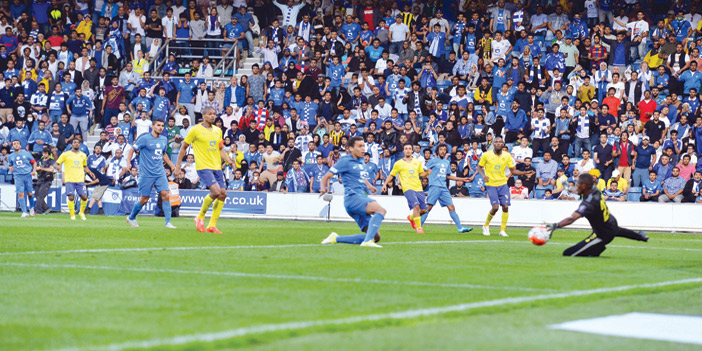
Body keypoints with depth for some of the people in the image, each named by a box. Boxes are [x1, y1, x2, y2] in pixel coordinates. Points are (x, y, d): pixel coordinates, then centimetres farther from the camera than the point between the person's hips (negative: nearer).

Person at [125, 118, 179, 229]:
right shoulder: (145, 139, -7)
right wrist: (128, 163, -16)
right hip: (146, 173, -5)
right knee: (144, 199, 0)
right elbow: (132, 150, -3)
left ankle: (168, 222, -8)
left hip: (160, 173, 5)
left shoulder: (164, 139, 11)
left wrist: (172, 166, 21)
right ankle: (131, 218, 24)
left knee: (166, 195, -10)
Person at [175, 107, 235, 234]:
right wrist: (178, 165, 2)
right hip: (203, 166, -7)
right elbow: (183, 147, 4)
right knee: (216, 191, -22)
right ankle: (200, 217, 0)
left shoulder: (218, 130, 14)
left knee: (223, 194, -2)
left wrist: (229, 160, 6)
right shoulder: (195, 130, -3)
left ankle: (212, 225, 8)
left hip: (217, 167, 7)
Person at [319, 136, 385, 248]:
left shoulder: (360, 161, 21)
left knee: (375, 237, 2)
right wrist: (323, 188, -24)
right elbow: (326, 176, -5)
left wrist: (369, 185, 28)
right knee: (380, 210, -32)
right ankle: (368, 241, -44)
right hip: (352, 197, -9)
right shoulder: (345, 161, -3)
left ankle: (336, 239, 9)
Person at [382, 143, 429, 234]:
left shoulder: (417, 162, 15)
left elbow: (422, 174, 22)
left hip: (419, 188, 4)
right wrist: (385, 184, 2)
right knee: (416, 206, -24)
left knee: (424, 209, 1)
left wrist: (426, 172, 0)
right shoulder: (399, 163, 7)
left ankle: (411, 217, 31)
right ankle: (418, 227, -16)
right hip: (408, 188, -4)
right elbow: (391, 175, 13)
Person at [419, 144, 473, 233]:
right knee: (428, 207, -11)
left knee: (451, 207, 0)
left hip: (443, 188, 5)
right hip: (434, 186, -5)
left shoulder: (447, 162, 19)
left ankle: (460, 227, -1)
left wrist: (462, 179, 26)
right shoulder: (433, 160, 2)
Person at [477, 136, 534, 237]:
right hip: (491, 184, -3)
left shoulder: (507, 156, 3)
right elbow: (479, 167, 6)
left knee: (505, 206, -7)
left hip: (503, 184, 3)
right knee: (495, 207, -15)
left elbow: (513, 171, 8)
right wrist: (483, 176, -14)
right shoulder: (486, 155, -5)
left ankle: (502, 230, 5)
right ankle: (486, 225, 10)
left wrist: (525, 173, -8)